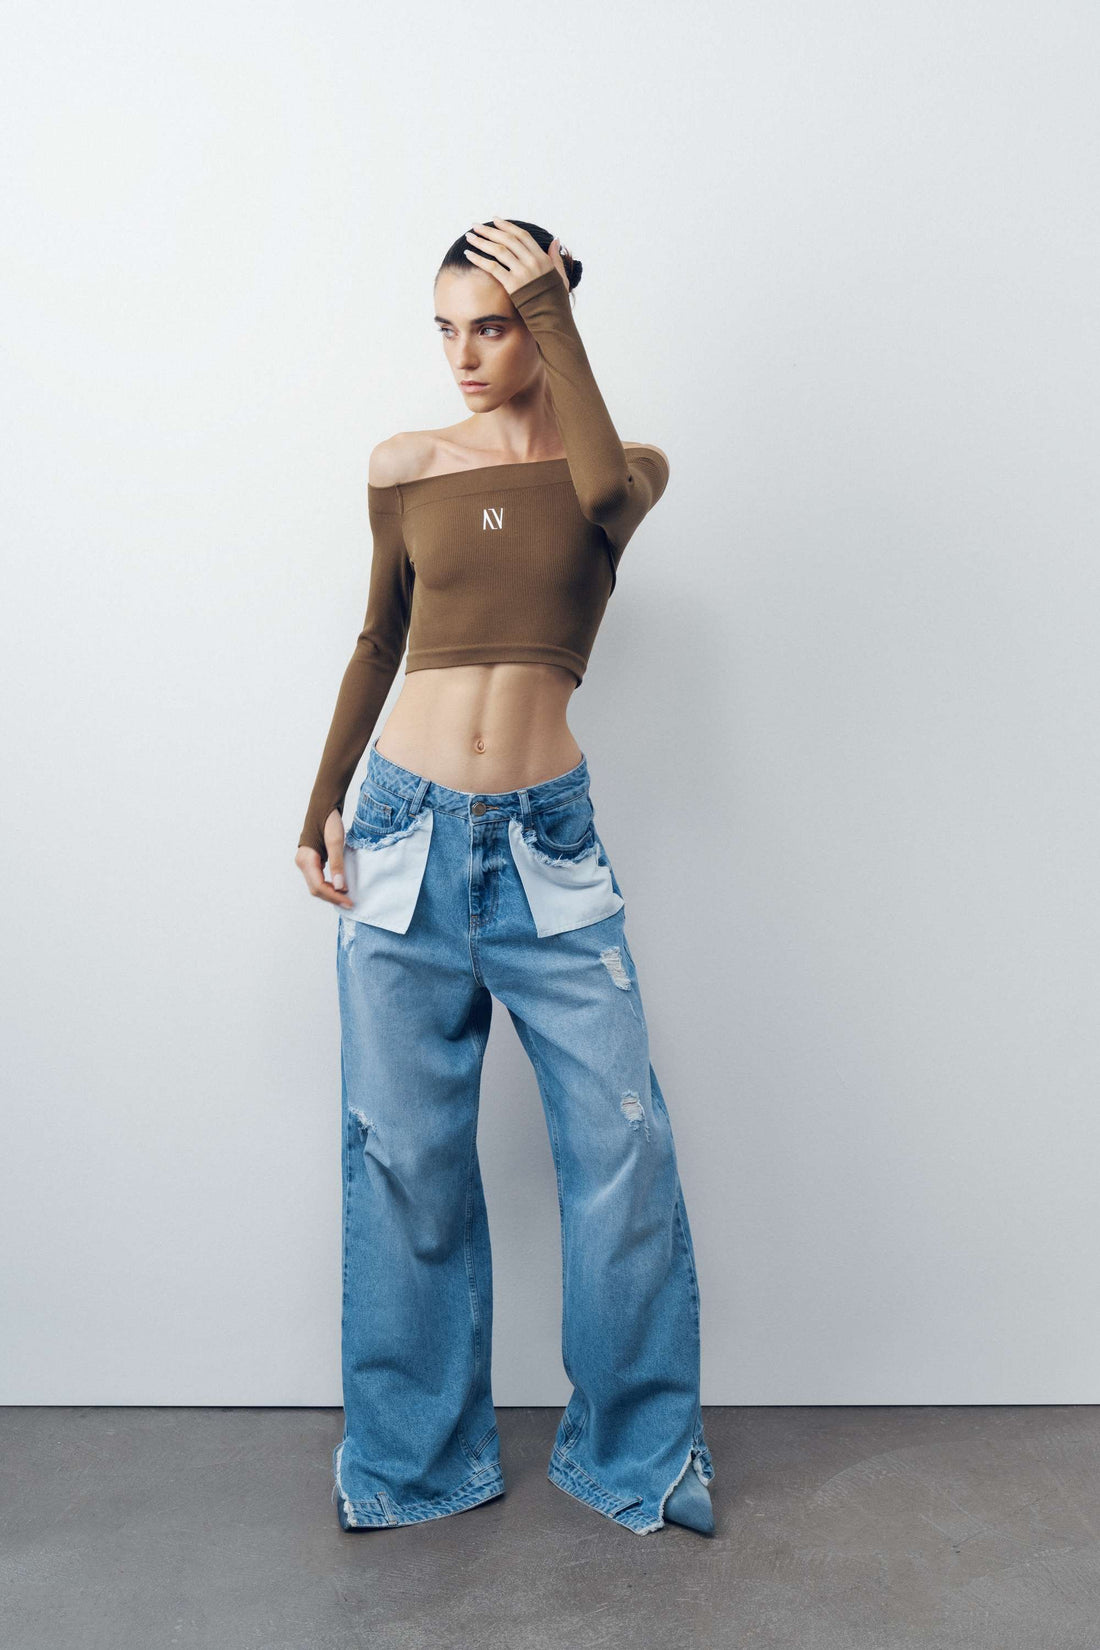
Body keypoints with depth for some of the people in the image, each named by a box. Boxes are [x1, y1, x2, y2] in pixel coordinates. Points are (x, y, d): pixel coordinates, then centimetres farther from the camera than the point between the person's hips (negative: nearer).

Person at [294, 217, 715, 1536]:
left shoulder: (627, 473, 5)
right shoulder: (402, 469, 9)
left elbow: (605, 492, -20)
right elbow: (379, 641, 15)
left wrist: (552, 307, -15)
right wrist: (321, 809, 10)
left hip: (547, 838, -1)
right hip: (404, 832, 2)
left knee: (623, 1150, 0)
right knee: (406, 1155, 8)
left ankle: (640, 1447, 24)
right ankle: (414, 1452, 28)